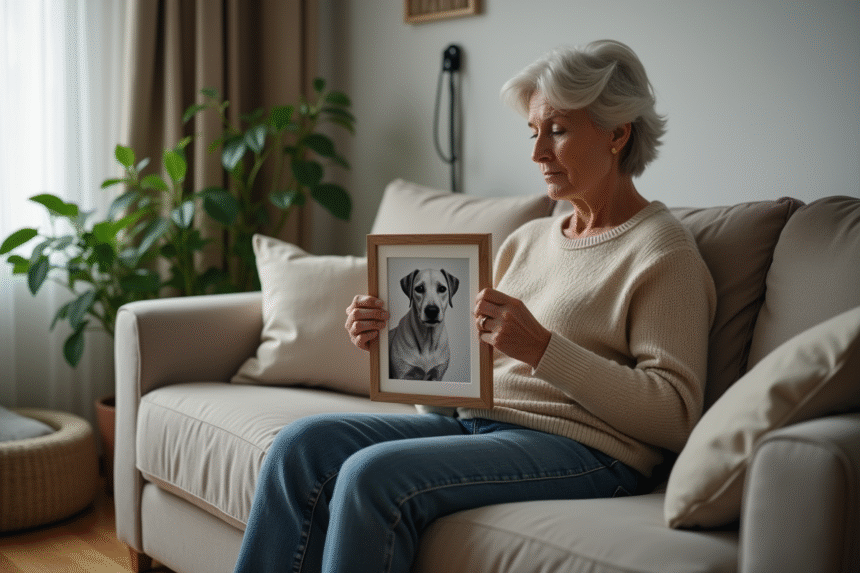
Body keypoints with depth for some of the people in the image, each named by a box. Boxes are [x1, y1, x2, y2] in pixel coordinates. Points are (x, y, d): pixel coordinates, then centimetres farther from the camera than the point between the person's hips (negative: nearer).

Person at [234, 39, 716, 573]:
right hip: (474, 420, 8)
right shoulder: (527, 240, 20)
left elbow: (674, 417, -14)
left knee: (374, 475, -28)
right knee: (301, 446, -11)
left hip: (579, 448, -7)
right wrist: (391, 337, 0)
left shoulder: (662, 252, -4)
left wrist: (542, 348, -22)